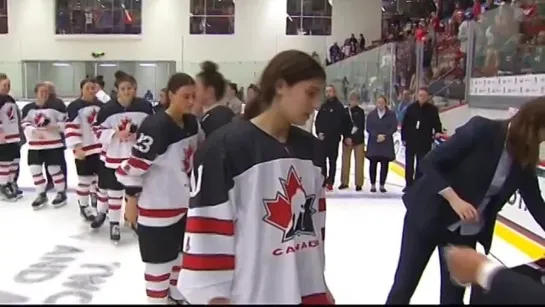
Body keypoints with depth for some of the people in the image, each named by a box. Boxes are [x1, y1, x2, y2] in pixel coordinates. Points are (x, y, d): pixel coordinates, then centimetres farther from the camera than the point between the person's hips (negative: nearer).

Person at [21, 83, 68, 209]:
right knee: (35, 169, 2)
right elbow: (25, 124, -1)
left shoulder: (56, 106, -6)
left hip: (54, 143, -3)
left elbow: (66, 121, -4)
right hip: (35, 144, 3)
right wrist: (34, 131, -18)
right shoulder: (28, 108, 2)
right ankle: (41, 195, 18)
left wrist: (56, 127, -21)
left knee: (54, 168, -1)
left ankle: (61, 193, 16)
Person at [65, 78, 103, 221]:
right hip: (84, 149, -5)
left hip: (100, 147, 6)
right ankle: (84, 207, 16)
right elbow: (71, 128, -15)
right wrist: (77, 147, -22)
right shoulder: (75, 107, -10)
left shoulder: (100, 105, 8)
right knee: (85, 179, 2)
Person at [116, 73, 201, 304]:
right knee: (160, 262, 4)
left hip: (183, 203, 8)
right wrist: (132, 202, -13)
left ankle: (176, 295, 46)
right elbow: (134, 166, -20)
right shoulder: (155, 127, -24)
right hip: (156, 208, -8)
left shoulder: (192, 123, 0)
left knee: (181, 254, 24)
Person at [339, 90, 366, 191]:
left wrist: (352, 138, -10)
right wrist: (346, 137, -11)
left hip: (358, 140, -1)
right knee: (345, 161, 5)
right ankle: (344, 182, 15)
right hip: (346, 139, 1)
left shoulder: (360, 111, 2)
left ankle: (359, 183, 4)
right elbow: (342, 126, 2)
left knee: (359, 162, -1)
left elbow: (361, 127, -2)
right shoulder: (345, 111, 5)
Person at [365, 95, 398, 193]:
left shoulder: (391, 114, 2)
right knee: (373, 164, 1)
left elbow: (394, 127, -3)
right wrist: (377, 135, -15)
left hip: (386, 143, 0)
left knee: (385, 164, 0)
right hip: (373, 143, 1)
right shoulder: (371, 114, 5)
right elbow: (368, 128, 0)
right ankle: (373, 185, 10)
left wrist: (385, 136, -15)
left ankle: (382, 185, 8)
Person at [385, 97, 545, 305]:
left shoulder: (524, 160, -2)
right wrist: (454, 199, -29)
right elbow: (429, 163, -20)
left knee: (454, 294, 10)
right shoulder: (482, 129, -19)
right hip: (428, 216, -5)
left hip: (466, 232, 5)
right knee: (404, 284, 3)